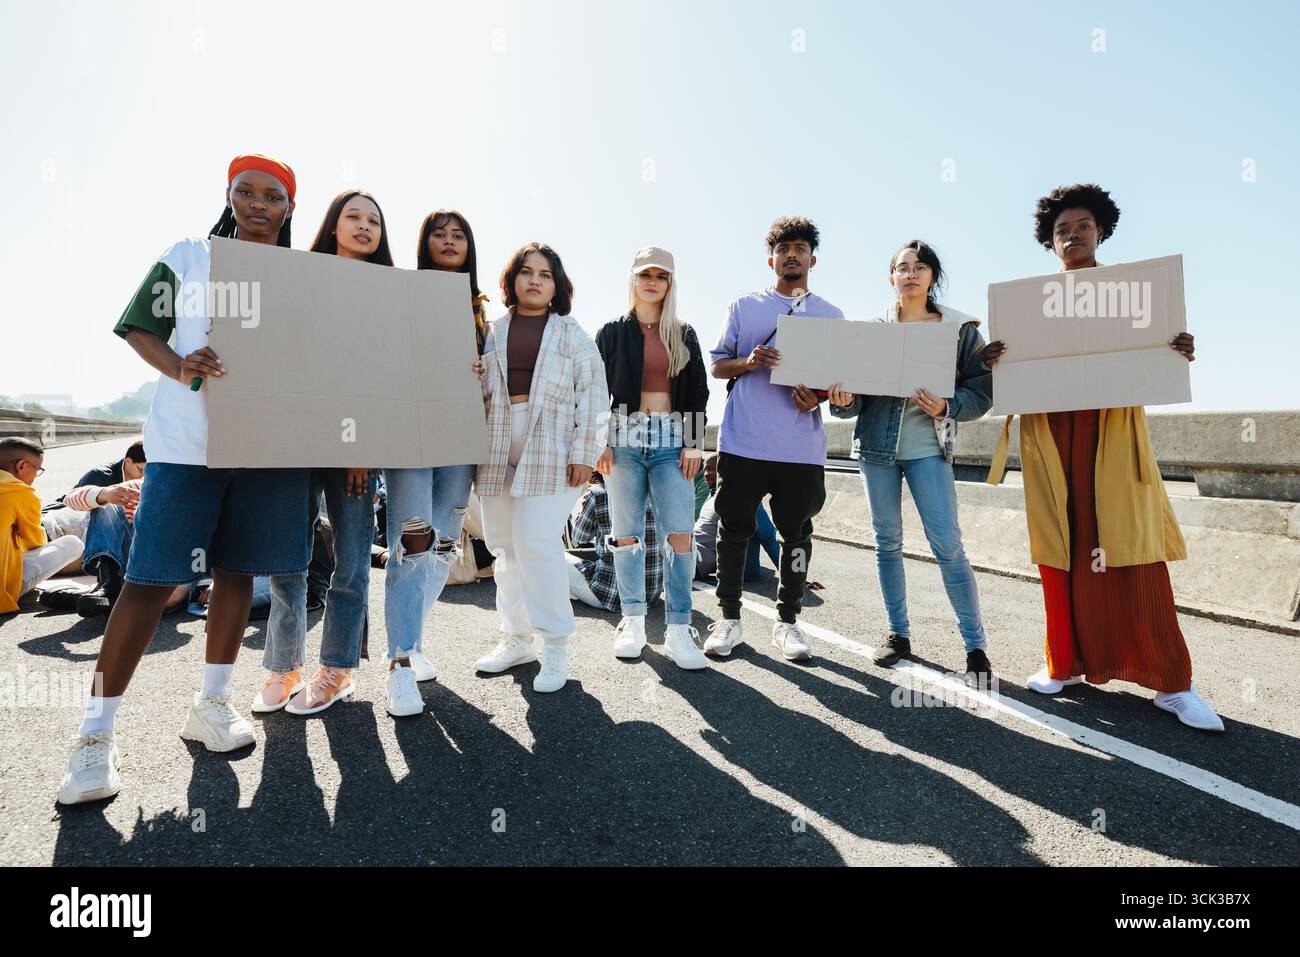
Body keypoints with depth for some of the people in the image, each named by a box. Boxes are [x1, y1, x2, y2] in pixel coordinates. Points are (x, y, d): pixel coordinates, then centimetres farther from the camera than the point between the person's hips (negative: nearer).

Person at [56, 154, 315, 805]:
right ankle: (96, 733, 9)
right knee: (151, 577, -4)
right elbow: (138, 328, 7)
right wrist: (180, 368, -15)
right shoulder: (187, 258, 8)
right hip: (185, 442, -2)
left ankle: (210, 704, 25)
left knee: (237, 570, 9)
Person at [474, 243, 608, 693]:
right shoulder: (492, 332, 14)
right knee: (505, 545, 8)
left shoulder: (572, 334, 7)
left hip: (551, 452, -4)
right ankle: (517, 637, 22)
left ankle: (555, 645, 2)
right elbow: (473, 389, 13)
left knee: (537, 543, -12)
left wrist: (584, 454, -7)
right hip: (498, 451, 4)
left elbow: (593, 397, 0)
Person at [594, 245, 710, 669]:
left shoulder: (684, 336, 15)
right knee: (627, 533, 2)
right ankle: (633, 621, 15)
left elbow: (698, 392, 10)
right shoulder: (612, 332, 11)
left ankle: (678, 630, -2)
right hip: (625, 438, 0)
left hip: (672, 439, 1)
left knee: (680, 534, -9)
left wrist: (693, 443, -1)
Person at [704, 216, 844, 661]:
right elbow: (717, 365, 9)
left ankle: (787, 621, 21)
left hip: (802, 447, 1)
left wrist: (819, 397, -8)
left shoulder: (832, 316, 13)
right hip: (743, 441, -1)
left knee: (796, 533, 6)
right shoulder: (744, 306, 10)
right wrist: (748, 362, -13)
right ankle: (729, 618, 17)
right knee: (734, 529, 3)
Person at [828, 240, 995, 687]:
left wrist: (945, 408, -19)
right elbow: (856, 391, 7)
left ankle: (976, 646, 5)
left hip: (928, 449, -2)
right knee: (887, 542, 8)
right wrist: (842, 400, -16)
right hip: (876, 445, 2)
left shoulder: (961, 328, 3)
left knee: (948, 545, -7)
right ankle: (898, 634, 22)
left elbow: (982, 391, 0)